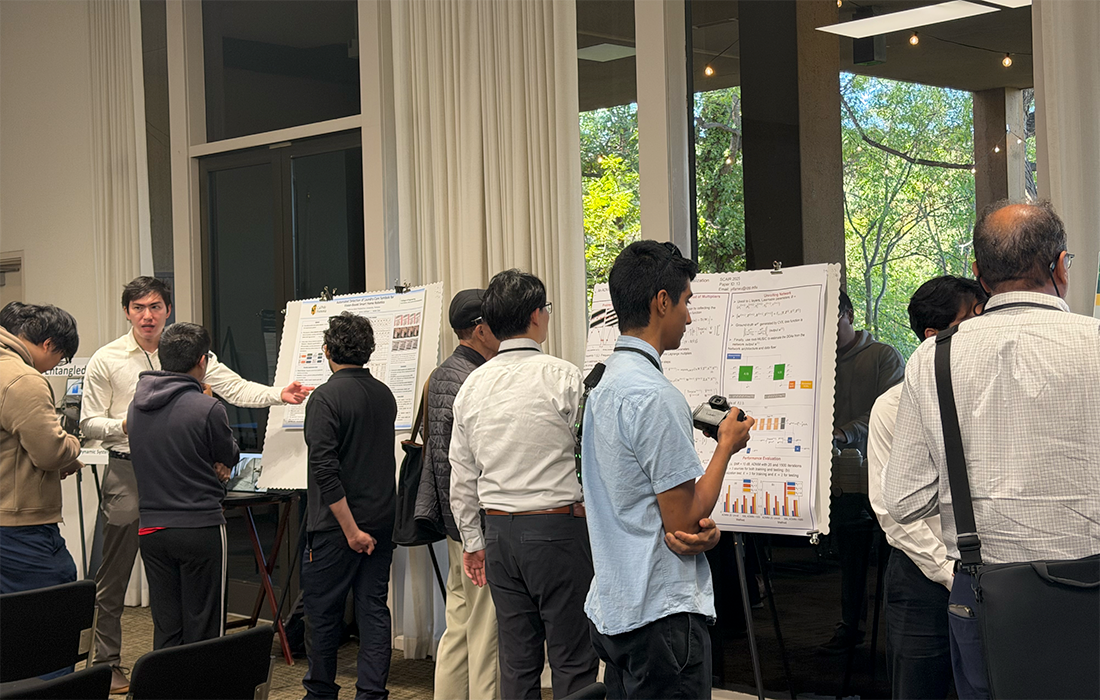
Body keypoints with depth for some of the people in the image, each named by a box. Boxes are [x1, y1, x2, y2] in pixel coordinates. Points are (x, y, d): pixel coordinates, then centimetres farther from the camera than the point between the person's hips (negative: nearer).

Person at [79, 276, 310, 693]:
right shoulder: (106, 360, 0)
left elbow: (234, 388, -4)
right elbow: (88, 423, 1)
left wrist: (279, 395, -20)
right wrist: (124, 426, -19)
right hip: (127, 474, -2)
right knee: (114, 574, 4)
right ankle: (107, 663, 15)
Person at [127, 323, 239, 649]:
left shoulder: (137, 405, 4)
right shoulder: (207, 408, -16)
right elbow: (230, 456, -1)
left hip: (151, 527, 6)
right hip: (200, 528, -6)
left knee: (165, 628, 12)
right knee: (203, 629, 3)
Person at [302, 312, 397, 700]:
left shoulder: (326, 398, -14)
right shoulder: (384, 395, 6)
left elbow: (326, 469, -20)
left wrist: (350, 529, -17)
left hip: (337, 523, -6)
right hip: (382, 520, 6)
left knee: (322, 610, 7)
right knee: (373, 607, 8)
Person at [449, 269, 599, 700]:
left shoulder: (473, 385, 7)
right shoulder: (562, 377, -10)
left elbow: (462, 475, 12)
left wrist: (472, 540, 20)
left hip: (500, 531, 6)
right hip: (557, 527, -6)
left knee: (516, 661, 12)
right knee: (572, 661, -1)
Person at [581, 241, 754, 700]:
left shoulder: (605, 385, 11)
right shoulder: (655, 396, -19)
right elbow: (683, 523, -16)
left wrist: (703, 526, 1)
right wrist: (727, 444, -4)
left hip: (611, 606, 10)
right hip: (662, 611, -10)